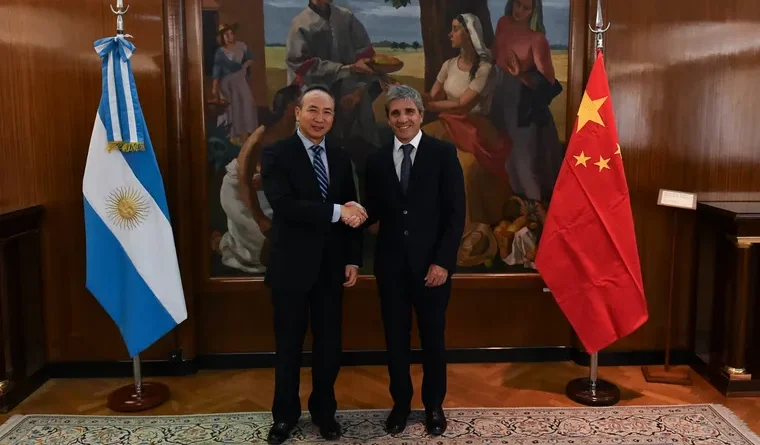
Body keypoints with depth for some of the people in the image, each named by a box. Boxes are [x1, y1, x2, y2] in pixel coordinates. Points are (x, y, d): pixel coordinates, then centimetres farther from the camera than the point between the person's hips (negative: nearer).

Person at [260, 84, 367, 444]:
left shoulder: (340, 157, 7)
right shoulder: (276, 154, -7)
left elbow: (352, 212, 8)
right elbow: (283, 205, -22)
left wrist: (353, 259, 1)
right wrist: (335, 211, -24)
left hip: (331, 266, 4)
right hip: (291, 265, -4)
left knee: (329, 345, 12)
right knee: (288, 346, 10)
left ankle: (323, 411, 32)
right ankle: (285, 414, 29)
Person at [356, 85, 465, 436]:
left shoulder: (443, 153, -4)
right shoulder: (377, 160, 6)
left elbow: (455, 213, -7)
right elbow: (376, 210, 7)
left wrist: (443, 261, -13)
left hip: (432, 264, -2)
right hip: (391, 264, 3)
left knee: (433, 338, 11)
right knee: (395, 338, 12)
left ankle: (434, 405, 30)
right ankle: (400, 403, 30)